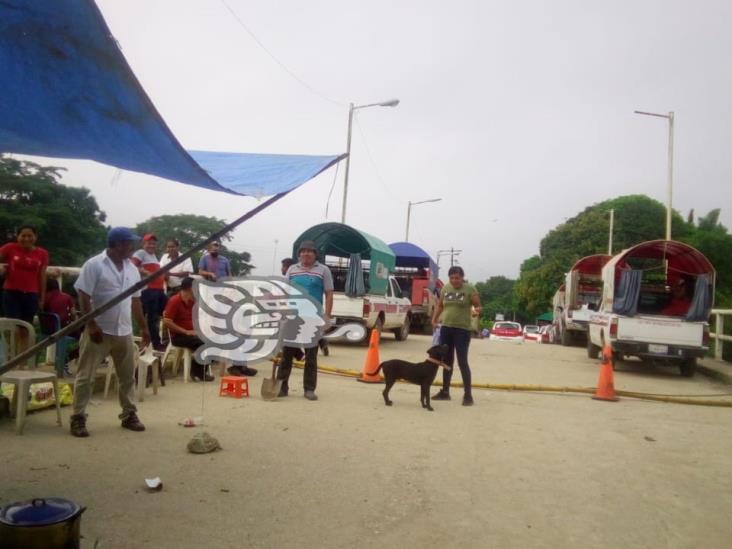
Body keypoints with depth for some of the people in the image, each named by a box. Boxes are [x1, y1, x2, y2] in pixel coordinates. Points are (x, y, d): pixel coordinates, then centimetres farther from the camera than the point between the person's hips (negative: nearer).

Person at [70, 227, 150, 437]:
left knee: (127, 376, 12)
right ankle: (78, 418, 10)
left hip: (124, 332, 6)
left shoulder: (132, 269, 9)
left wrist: (143, 327, 14)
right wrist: (91, 325, -19)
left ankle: (129, 415, 23)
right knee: (86, 376, 1)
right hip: (99, 330, -6)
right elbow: (83, 296, -13)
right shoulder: (94, 265, -10)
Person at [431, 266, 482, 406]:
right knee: (447, 361, 12)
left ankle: (468, 394, 1)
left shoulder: (469, 289, -7)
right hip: (446, 328, 5)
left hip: (462, 329, -5)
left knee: (462, 361, -7)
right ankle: (445, 391, 23)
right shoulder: (445, 288, 6)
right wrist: (434, 318, 7)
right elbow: (440, 305, 18)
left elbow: (478, 306, -4)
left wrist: (477, 310, -27)